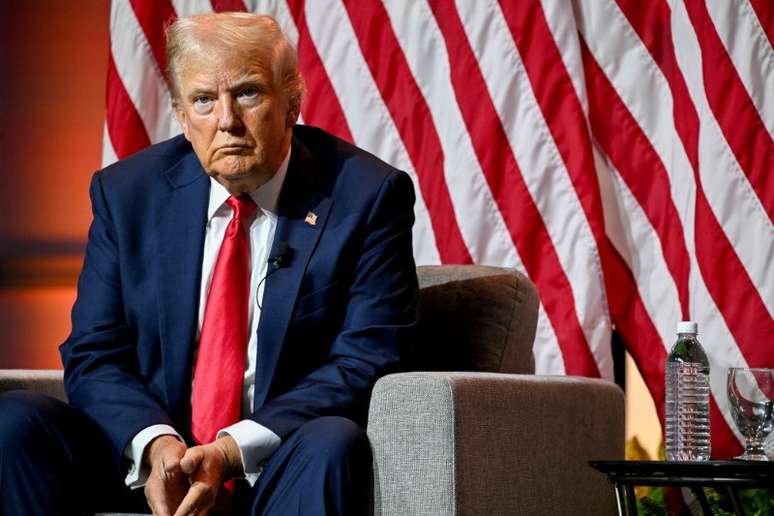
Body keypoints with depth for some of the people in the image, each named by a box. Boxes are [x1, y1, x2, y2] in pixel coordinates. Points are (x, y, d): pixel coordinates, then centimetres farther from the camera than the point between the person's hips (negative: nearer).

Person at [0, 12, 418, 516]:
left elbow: (366, 362, -10)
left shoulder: (367, 195, -5)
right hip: (142, 456, 3)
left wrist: (233, 451, -21)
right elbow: (93, 357, 3)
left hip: (284, 465, -3)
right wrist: (155, 444, -19)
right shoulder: (126, 192, 5)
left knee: (332, 442, -36)